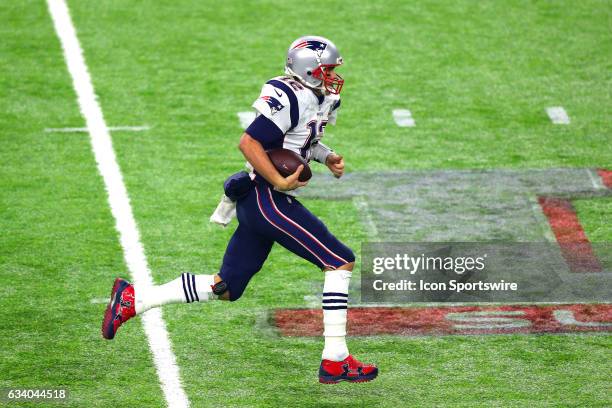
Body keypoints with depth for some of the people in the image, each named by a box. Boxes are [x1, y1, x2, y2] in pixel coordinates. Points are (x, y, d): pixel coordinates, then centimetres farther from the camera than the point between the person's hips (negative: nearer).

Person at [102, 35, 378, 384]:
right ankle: (335, 362, -6)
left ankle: (133, 299, 14)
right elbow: (249, 143, -20)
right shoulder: (291, 98, -17)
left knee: (225, 288, 13)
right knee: (341, 262, -7)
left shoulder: (318, 100, 14)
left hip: (256, 202, 10)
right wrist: (279, 182, -22)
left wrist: (327, 157, 12)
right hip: (267, 199, -10)